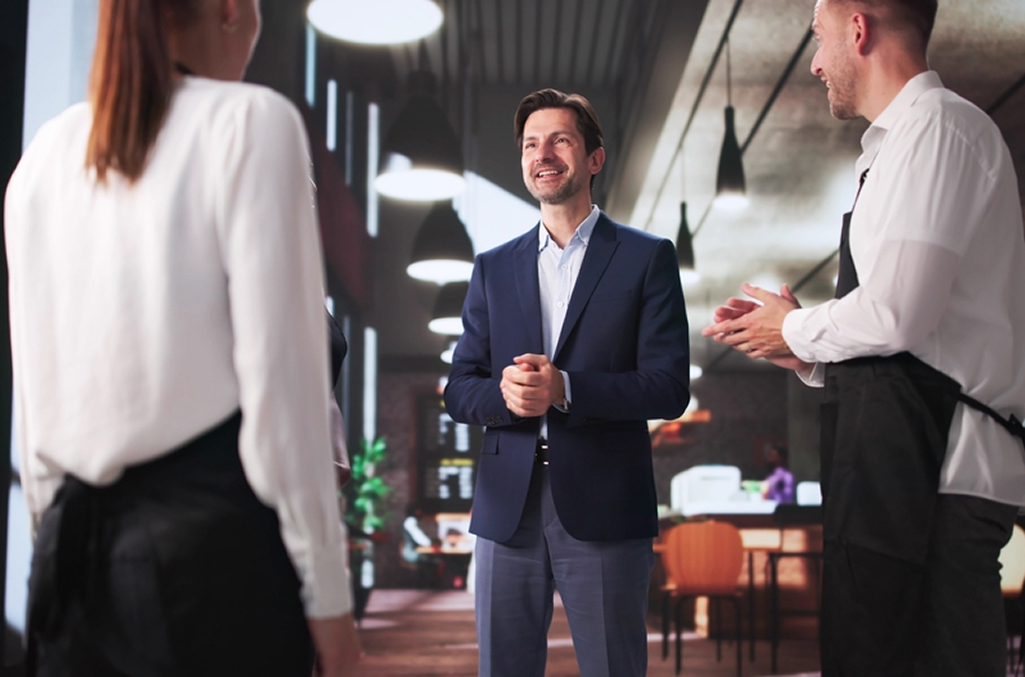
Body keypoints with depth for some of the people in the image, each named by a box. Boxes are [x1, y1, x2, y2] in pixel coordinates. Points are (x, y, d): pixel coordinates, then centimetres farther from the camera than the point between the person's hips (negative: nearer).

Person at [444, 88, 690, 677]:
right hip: (507, 508, 3)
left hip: (604, 511, -3)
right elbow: (459, 390, 10)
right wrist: (502, 394, -13)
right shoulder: (493, 268, 13)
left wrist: (565, 389, -19)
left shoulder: (647, 258, 3)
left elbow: (669, 387, -6)